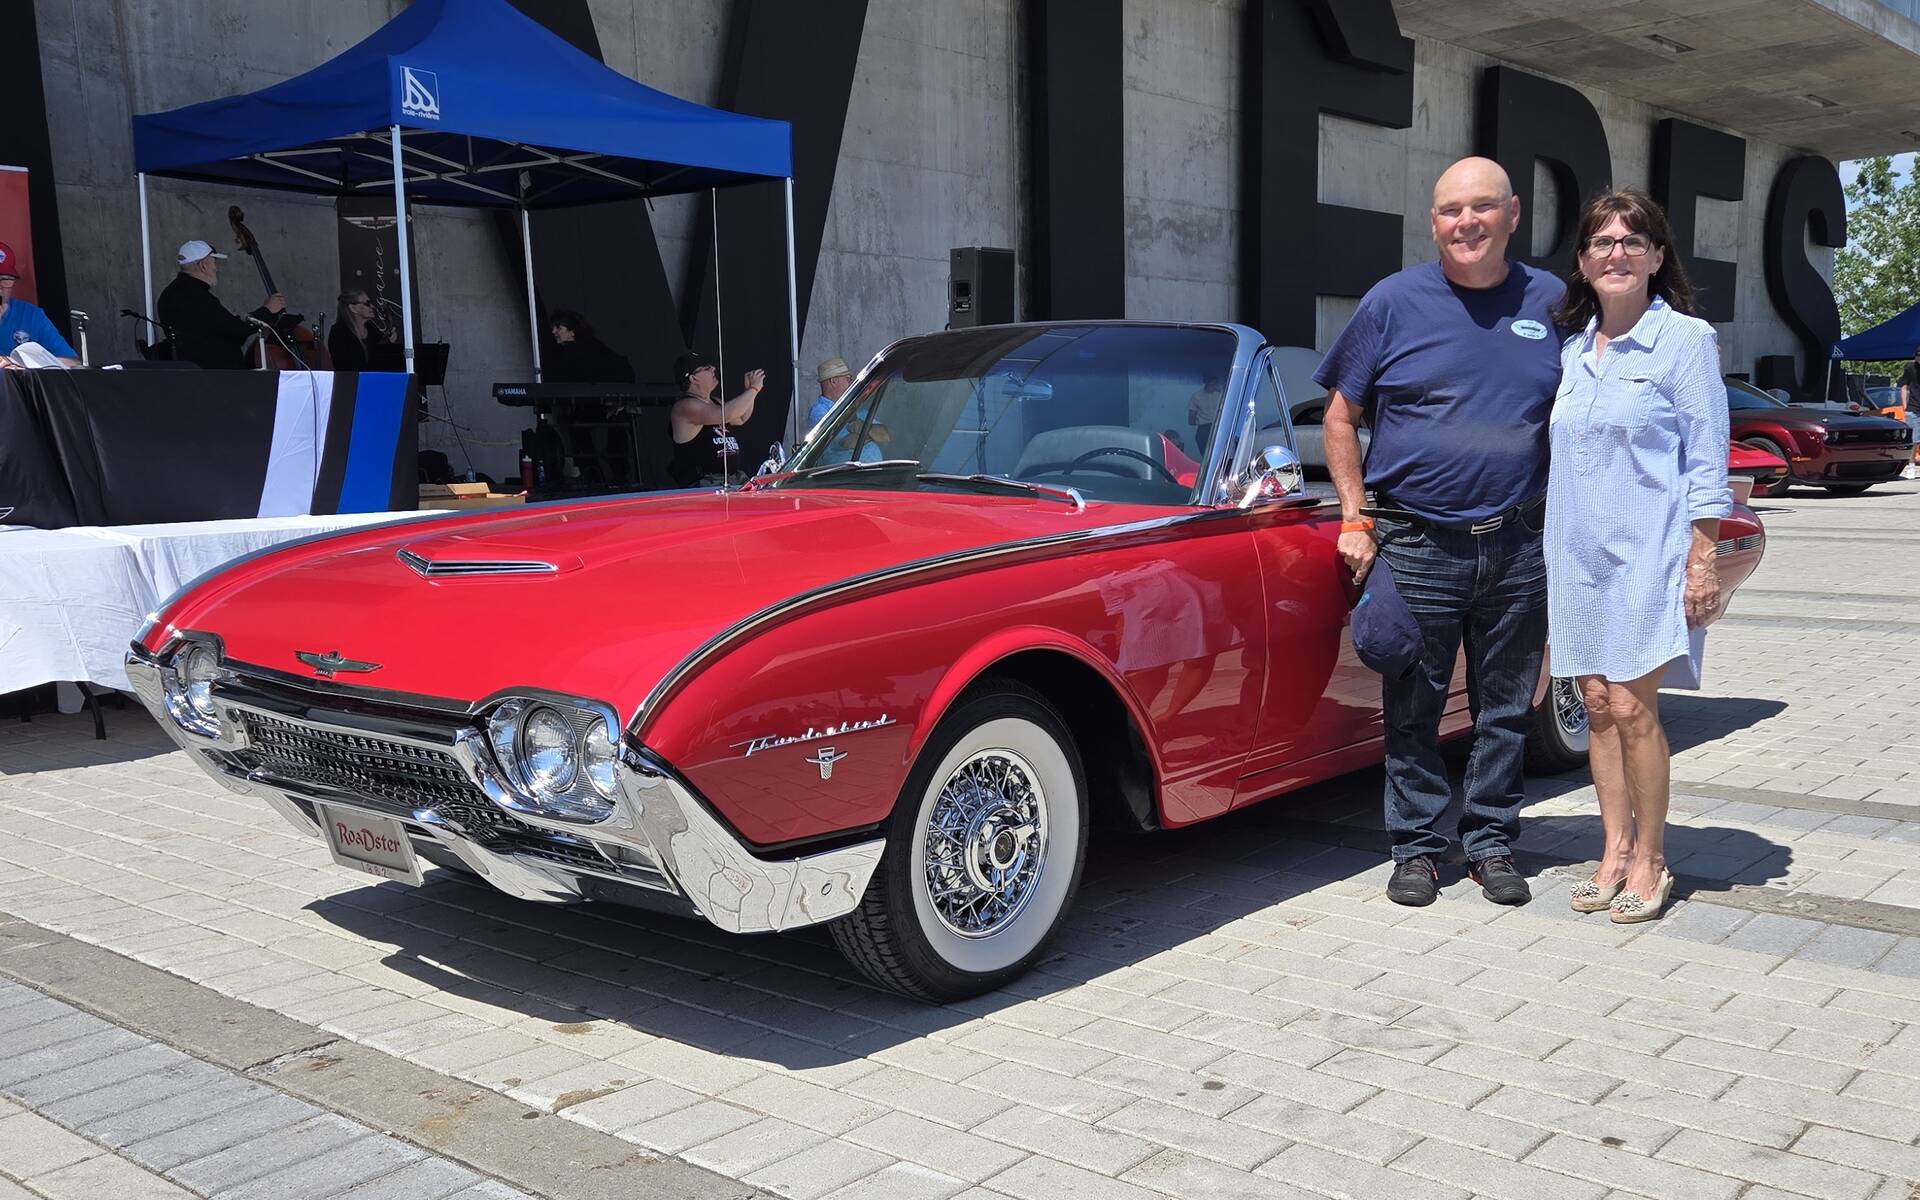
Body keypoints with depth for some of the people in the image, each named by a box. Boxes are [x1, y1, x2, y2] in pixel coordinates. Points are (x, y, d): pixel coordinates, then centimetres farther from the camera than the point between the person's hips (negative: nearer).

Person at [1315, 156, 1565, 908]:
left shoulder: (1552, 304, 6)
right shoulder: (1394, 301, 0)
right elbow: (1340, 416, 4)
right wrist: (1355, 519, -4)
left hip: (1519, 548, 2)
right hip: (1416, 545, -2)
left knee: (1506, 709, 10)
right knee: (1413, 708, 4)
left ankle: (1491, 845, 24)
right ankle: (1417, 849, 18)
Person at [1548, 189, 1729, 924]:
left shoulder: (1686, 340, -4)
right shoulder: (1574, 350, 12)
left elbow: (1706, 461, -6)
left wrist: (1702, 559, -12)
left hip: (1647, 552, -5)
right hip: (1579, 552, 5)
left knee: (1632, 706, -7)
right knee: (1597, 706, 6)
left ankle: (1649, 863, 6)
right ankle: (1615, 853, 16)